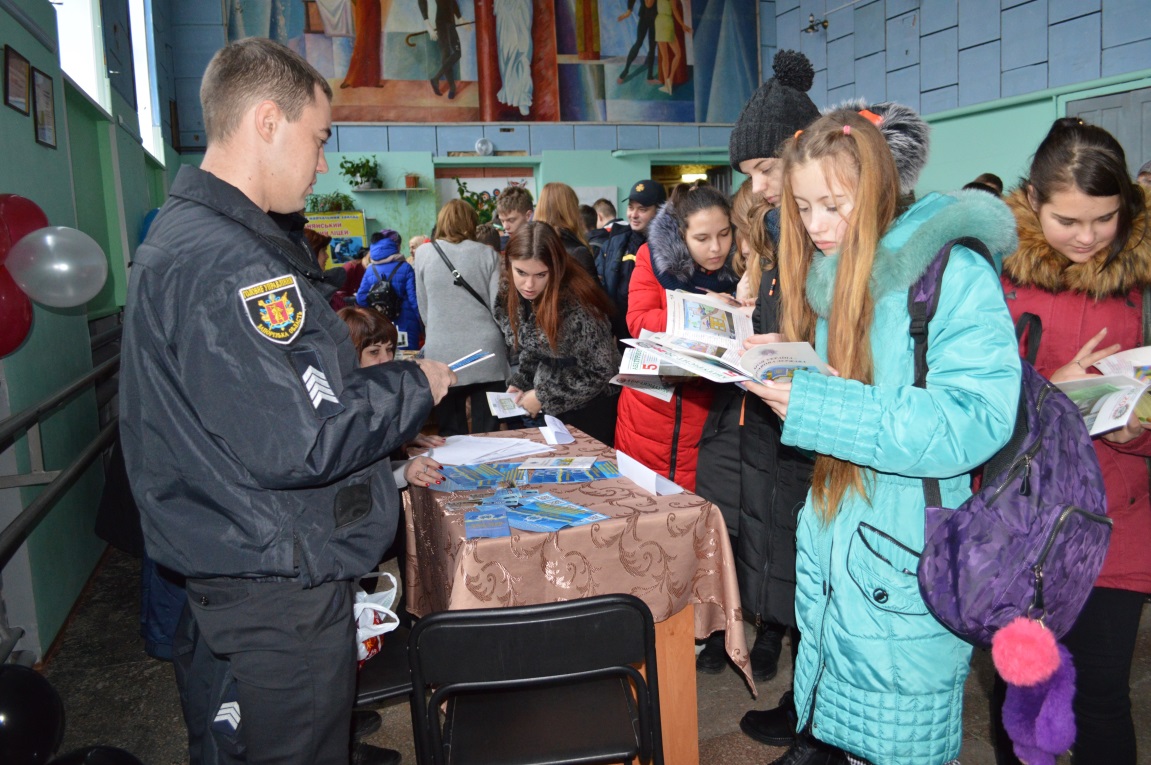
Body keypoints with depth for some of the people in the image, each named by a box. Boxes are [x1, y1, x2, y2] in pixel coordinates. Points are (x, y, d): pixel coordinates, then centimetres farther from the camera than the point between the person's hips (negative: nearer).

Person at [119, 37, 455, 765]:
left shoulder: (187, 235, 10)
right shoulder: (222, 264, -26)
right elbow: (294, 442, -30)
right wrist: (414, 384, -15)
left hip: (229, 562, 10)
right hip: (276, 578, -10)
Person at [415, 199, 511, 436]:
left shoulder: (424, 253, 4)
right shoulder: (488, 254, 3)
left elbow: (423, 309, 9)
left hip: (442, 357, 0)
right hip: (487, 355, 0)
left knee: (451, 438, 6)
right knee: (487, 435, 4)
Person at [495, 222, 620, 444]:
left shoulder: (575, 303, -27)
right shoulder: (512, 294, -6)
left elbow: (600, 371, -21)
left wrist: (543, 397, -17)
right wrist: (520, 383, -4)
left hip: (588, 408, -6)